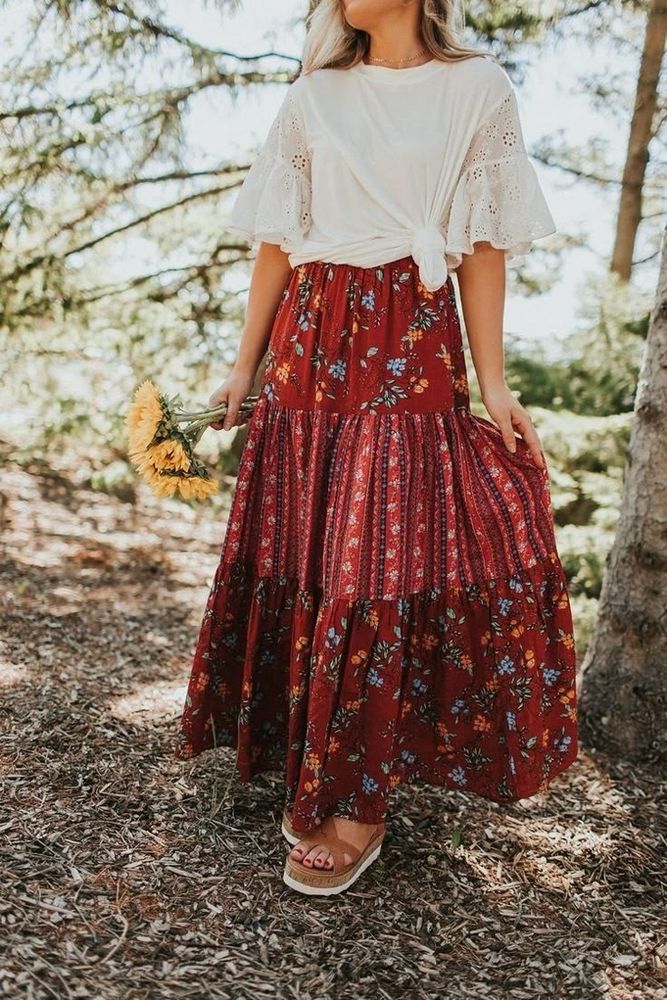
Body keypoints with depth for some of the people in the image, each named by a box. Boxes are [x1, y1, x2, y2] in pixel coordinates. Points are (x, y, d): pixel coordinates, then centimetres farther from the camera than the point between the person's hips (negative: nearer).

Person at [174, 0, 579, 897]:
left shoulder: (480, 91, 6)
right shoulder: (312, 98, 13)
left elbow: (484, 250, 3)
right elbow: (275, 243, 12)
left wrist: (491, 384, -3)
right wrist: (246, 365, 9)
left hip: (412, 351, -3)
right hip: (311, 344, 3)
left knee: (387, 560, -7)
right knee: (299, 553, 2)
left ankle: (360, 802, 5)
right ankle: (310, 767, 20)